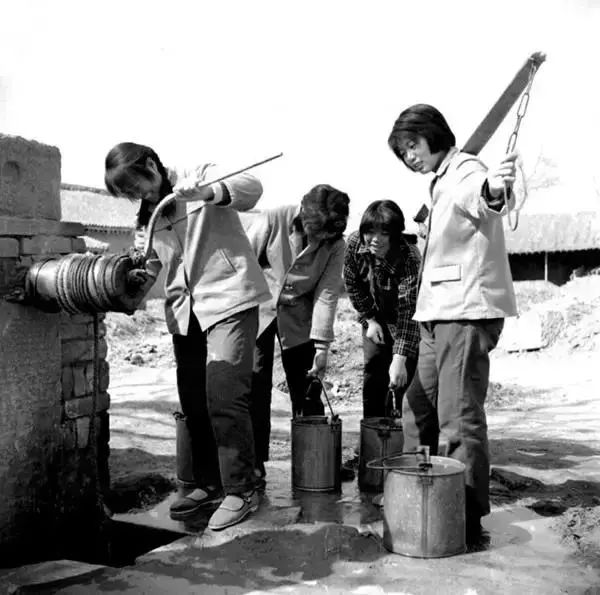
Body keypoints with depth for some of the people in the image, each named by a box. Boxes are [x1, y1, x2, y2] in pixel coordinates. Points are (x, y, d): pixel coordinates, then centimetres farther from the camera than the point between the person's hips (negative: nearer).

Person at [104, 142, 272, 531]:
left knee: (225, 398, -12)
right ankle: (209, 484, 23)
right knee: (194, 403, 8)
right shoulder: (149, 217, 16)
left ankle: (241, 491, -2)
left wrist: (205, 192, -32)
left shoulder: (202, 176, -1)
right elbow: (149, 265, 13)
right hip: (184, 312, 7)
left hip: (229, 300, -6)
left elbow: (251, 187, -16)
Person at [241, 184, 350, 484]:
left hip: (298, 318, 2)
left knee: (307, 389, 2)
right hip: (259, 310, -1)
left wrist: (322, 346, -17)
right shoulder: (272, 220, -17)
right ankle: (253, 462, 4)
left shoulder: (335, 245, -11)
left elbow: (327, 294, -13)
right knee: (255, 385, -6)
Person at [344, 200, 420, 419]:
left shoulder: (409, 257, -36)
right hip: (376, 316, 4)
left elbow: (408, 312, -40)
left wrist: (399, 359, -47)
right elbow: (352, 283, -4)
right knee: (373, 371, 6)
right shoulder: (354, 243, -22)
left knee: (403, 378, -11)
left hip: (403, 319, -4)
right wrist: (369, 319, -7)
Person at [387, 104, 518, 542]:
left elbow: (477, 197, -34)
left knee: (460, 419, -8)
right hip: (440, 315, 10)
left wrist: (493, 189, -56)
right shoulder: (442, 182, 23)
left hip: (466, 313, -10)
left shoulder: (466, 171, -9)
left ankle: (470, 520, 1)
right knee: (417, 409, 16)